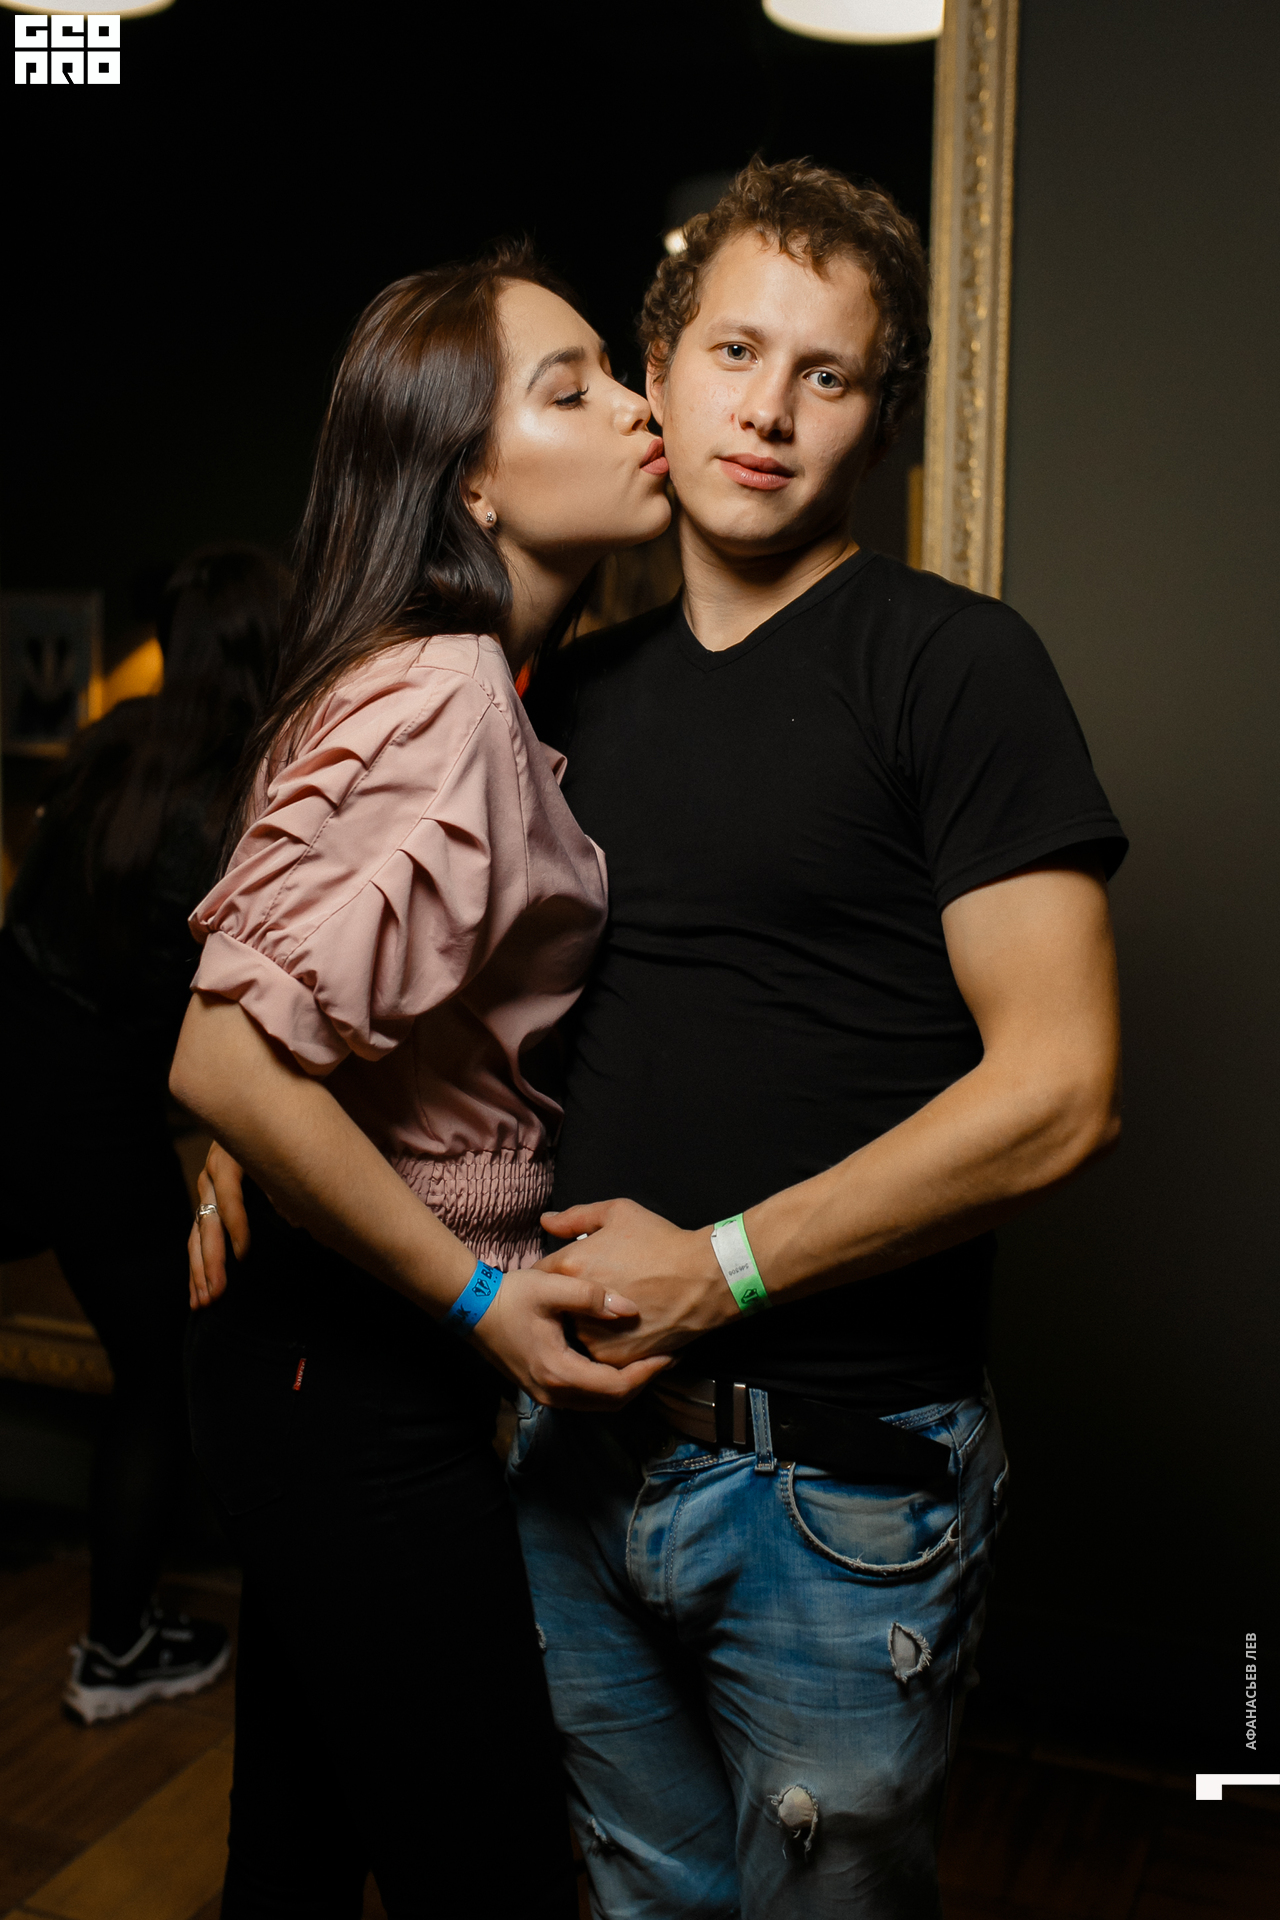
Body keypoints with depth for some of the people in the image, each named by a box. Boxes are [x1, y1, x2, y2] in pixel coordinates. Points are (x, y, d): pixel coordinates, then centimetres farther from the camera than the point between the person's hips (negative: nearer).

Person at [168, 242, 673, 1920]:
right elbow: (229, 1058, -29)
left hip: (299, 1330, 10)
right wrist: (476, 1296, -20)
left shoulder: (416, 678, 9)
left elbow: (255, 948, 18)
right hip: (367, 1375, -9)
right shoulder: (450, 699, -22)